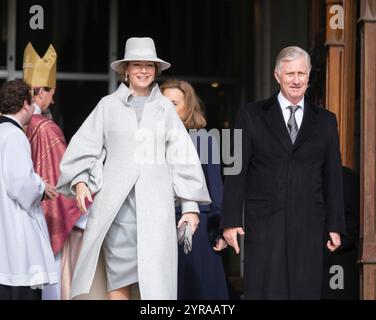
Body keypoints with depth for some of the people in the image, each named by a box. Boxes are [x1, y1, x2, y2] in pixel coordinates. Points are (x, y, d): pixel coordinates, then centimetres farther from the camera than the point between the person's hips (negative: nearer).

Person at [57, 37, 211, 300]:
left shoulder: (165, 108, 11)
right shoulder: (108, 105, 9)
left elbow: (181, 157, 9)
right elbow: (85, 147, 8)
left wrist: (190, 205, 4)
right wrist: (79, 181, -10)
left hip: (155, 202, 0)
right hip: (116, 202, 0)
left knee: (156, 279, -7)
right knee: (118, 277, 0)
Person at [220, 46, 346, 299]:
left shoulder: (325, 121, 11)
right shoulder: (252, 115, 5)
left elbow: (333, 176, 12)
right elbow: (236, 171, 2)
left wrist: (335, 225, 8)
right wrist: (231, 221, -4)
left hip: (308, 226, 2)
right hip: (263, 223, -2)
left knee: (306, 292, 0)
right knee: (263, 291, -5)